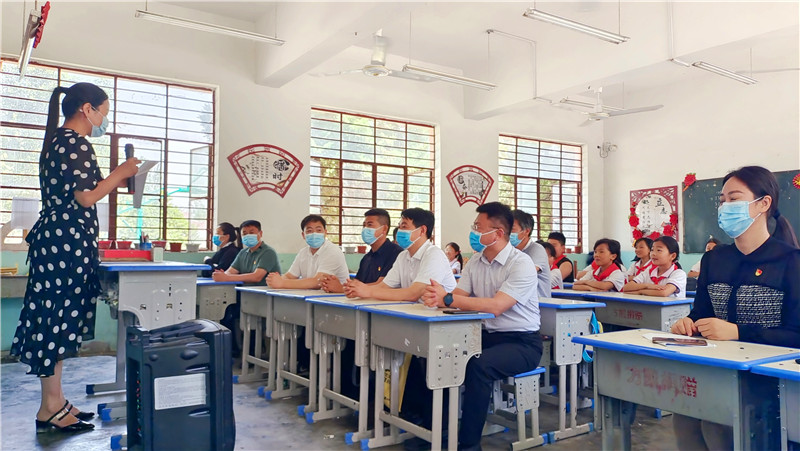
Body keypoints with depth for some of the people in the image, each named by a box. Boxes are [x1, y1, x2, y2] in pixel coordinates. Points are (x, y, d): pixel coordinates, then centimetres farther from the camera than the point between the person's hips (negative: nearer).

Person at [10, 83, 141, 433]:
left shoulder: (57, 140, 19)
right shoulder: (76, 143, -13)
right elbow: (86, 198, -17)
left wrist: (114, 182, 18)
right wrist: (119, 174, -5)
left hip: (56, 237, 10)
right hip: (68, 239, -10)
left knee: (55, 318, 12)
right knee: (58, 317, -4)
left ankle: (55, 402, 21)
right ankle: (51, 409, 5)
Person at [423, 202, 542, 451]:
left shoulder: (521, 264, -17)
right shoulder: (475, 261, 6)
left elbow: (495, 306, -28)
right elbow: (457, 297, -2)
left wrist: (447, 299, -30)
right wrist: (438, 297, -26)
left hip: (521, 342, -7)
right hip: (486, 335, 7)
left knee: (478, 366, -32)